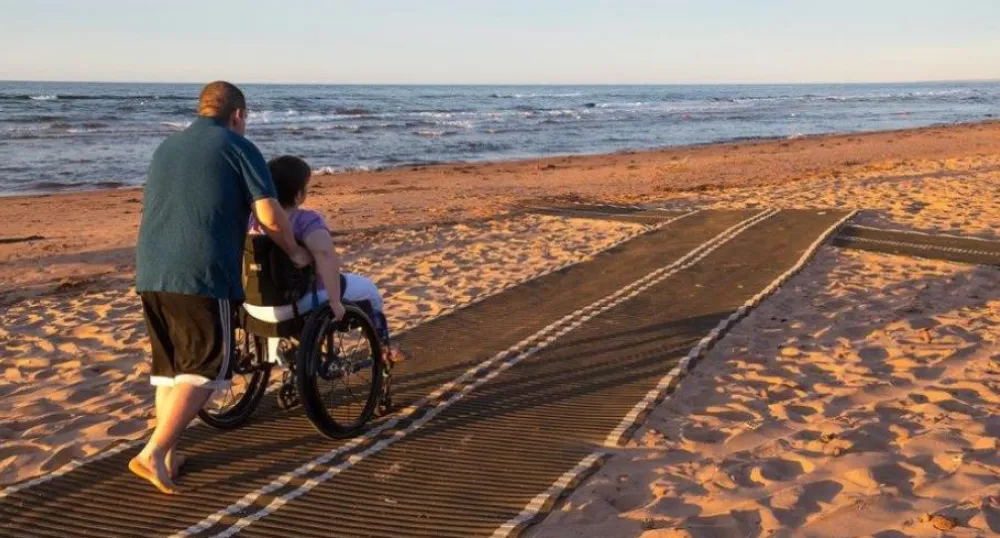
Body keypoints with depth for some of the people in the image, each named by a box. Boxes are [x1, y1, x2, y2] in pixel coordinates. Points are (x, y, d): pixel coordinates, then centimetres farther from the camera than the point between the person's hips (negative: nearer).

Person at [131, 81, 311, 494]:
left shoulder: (166, 147, 23)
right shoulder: (238, 148, 2)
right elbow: (269, 216, -5)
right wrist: (294, 252, 12)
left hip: (150, 272, 7)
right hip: (200, 274, -7)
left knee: (169, 365, 15)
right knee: (205, 367, -1)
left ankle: (168, 455, 18)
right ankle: (153, 453, -9)